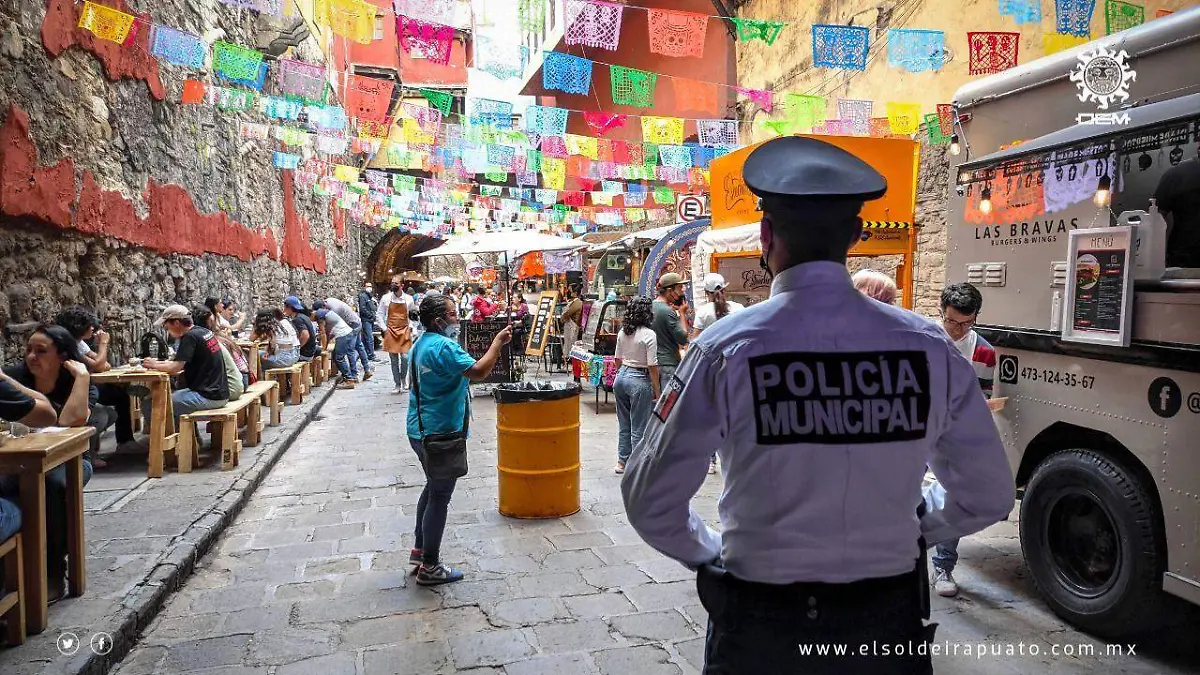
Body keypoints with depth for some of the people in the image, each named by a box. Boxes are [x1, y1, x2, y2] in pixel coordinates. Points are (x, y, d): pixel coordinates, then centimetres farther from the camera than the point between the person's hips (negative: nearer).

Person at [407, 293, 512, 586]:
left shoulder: (422, 343, 11)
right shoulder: (444, 346, -22)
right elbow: (478, 372, -31)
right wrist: (498, 342, -21)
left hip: (421, 430, 10)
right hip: (440, 433, -10)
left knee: (433, 488, 24)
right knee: (439, 497, 0)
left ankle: (420, 548, 34)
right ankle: (429, 567, 8)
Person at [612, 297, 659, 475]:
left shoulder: (623, 332, 4)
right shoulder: (649, 334, -15)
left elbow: (618, 359, 12)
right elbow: (652, 366, -14)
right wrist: (657, 391, -8)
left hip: (621, 376, 7)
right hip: (639, 380, -7)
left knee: (624, 424, 18)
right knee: (639, 427, 4)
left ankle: (622, 462, 27)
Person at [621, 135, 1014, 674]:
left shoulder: (726, 350, -17)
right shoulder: (928, 347, -10)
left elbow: (650, 503, -13)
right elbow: (988, 498, 0)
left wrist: (712, 554, 4)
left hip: (760, 628, -2)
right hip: (886, 623, 2)